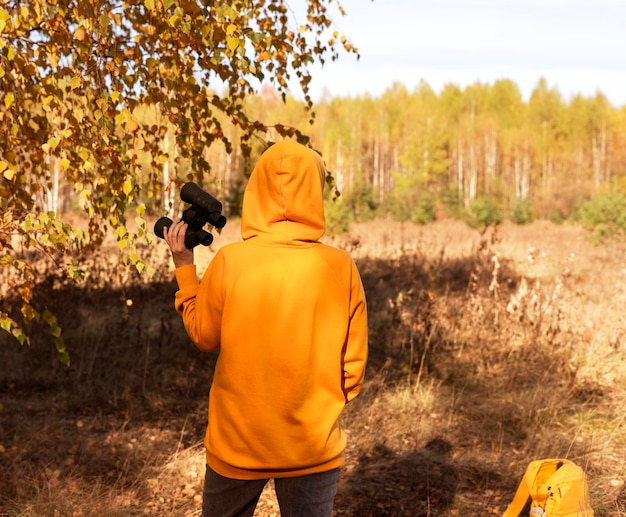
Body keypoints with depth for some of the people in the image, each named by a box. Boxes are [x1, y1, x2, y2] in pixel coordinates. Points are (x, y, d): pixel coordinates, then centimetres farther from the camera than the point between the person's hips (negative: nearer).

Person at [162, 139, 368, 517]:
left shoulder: (229, 262, -14)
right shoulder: (342, 267, -11)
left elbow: (203, 336, 1)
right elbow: (353, 364, -3)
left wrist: (184, 267, 11)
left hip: (238, 442, 0)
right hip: (315, 444, 0)